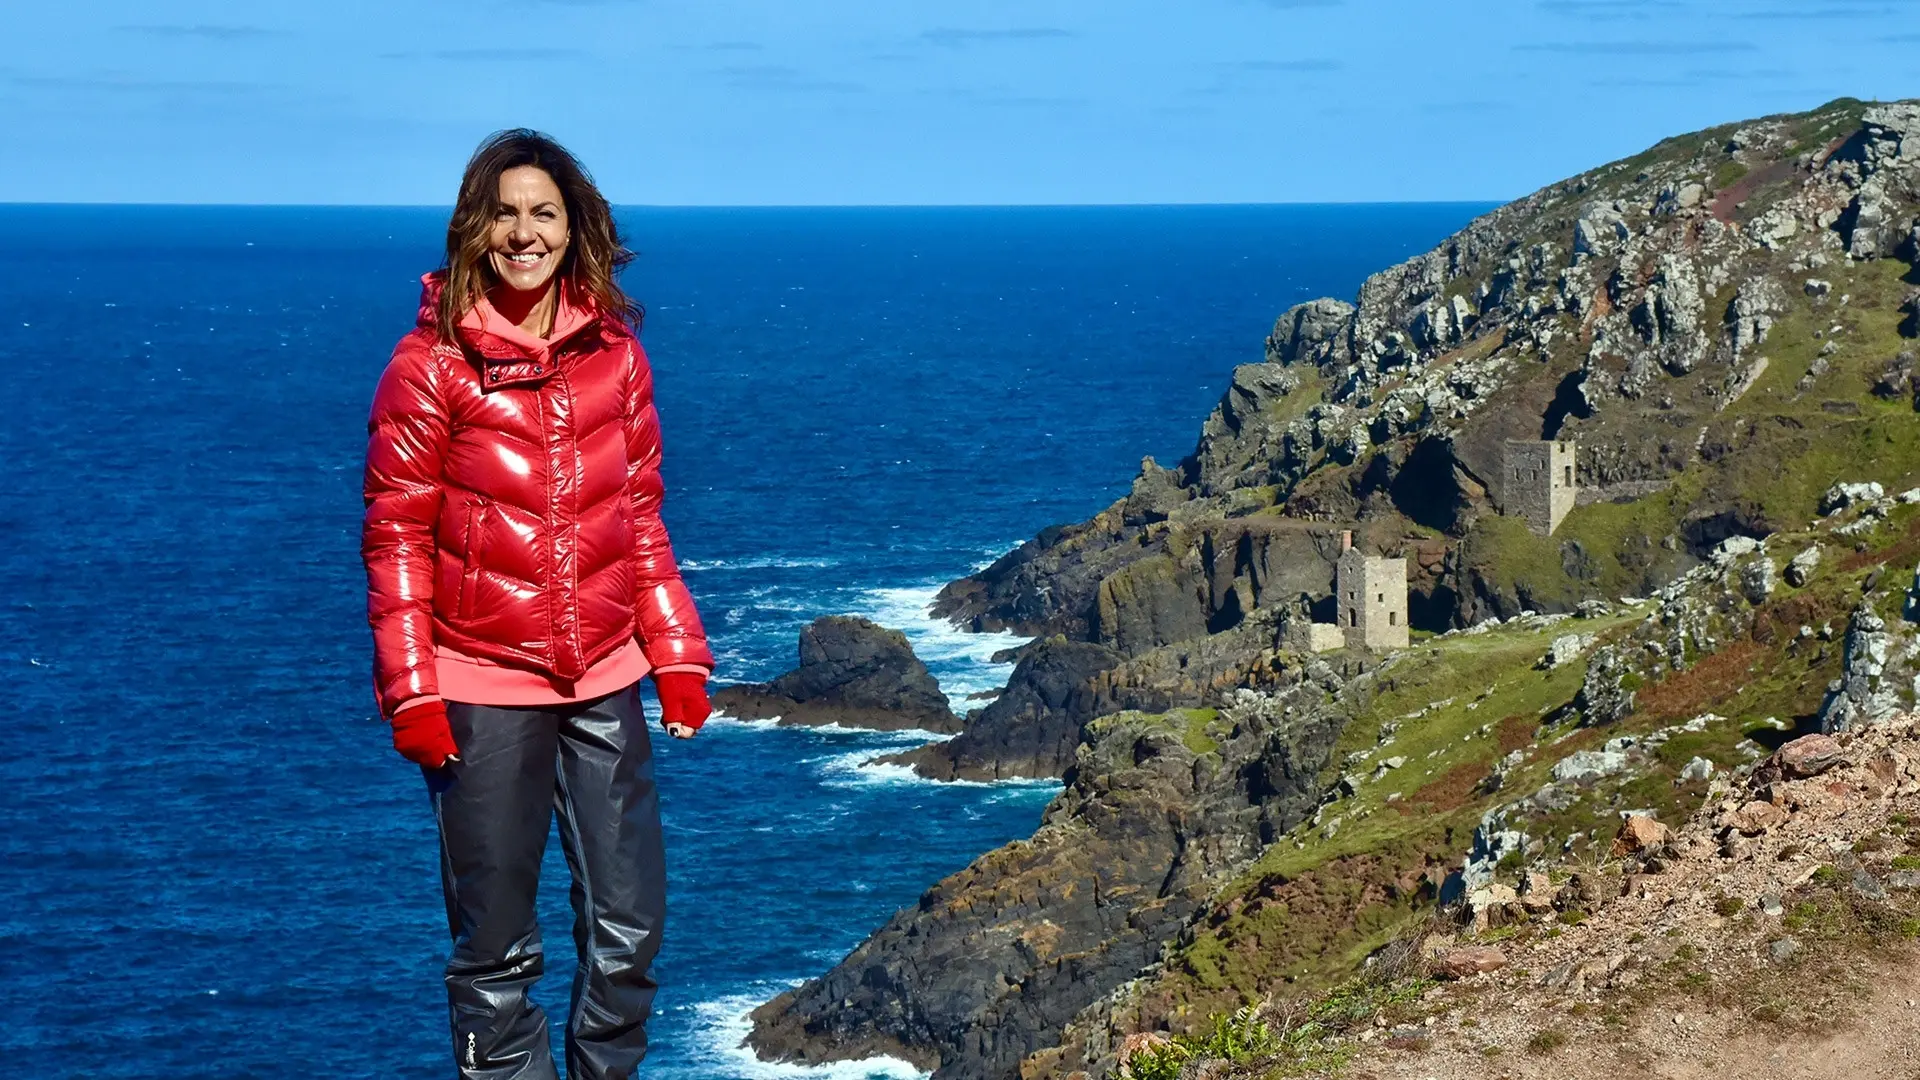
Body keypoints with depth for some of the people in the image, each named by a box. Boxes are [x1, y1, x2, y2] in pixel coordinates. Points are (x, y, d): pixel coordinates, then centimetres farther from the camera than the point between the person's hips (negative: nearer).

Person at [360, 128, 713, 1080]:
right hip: (482, 690, -3)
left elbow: (641, 516, 12)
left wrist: (677, 653, 7)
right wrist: (410, 693, -10)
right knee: (495, 947, 4)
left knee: (629, 931, 6)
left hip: (604, 680, 4)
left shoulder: (615, 351, 5)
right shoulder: (432, 361, -6)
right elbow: (395, 536, -5)